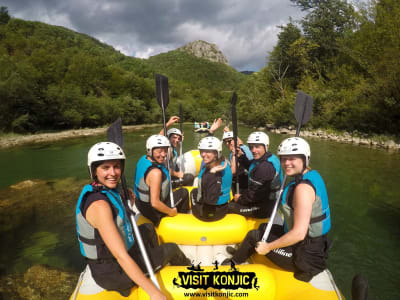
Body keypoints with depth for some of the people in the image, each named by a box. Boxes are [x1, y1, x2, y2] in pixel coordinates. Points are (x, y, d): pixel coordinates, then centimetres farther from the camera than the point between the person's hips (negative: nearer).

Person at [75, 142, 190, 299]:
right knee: (171, 249, 9)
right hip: (111, 273, -8)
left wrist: (128, 202, -3)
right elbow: (121, 257, -34)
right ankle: (188, 267, 43)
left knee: (148, 228, 27)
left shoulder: (108, 189, -3)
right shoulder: (99, 205, -31)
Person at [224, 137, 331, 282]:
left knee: (254, 236, 5)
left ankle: (234, 263, 32)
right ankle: (243, 251, 45)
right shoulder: (313, 175, 2)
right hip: (316, 243, 9)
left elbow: (299, 234, -30)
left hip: (305, 257, -9)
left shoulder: (303, 187, -28)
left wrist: (268, 247, -18)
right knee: (264, 227, 23)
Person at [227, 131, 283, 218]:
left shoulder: (264, 167, -28)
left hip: (263, 208, -10)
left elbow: (253, 194, -24)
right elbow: (249, 166, 19)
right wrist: (240, 156, 4)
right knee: (232, 201, 21)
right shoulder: (269, 158, 3)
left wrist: (240, 199, -6)